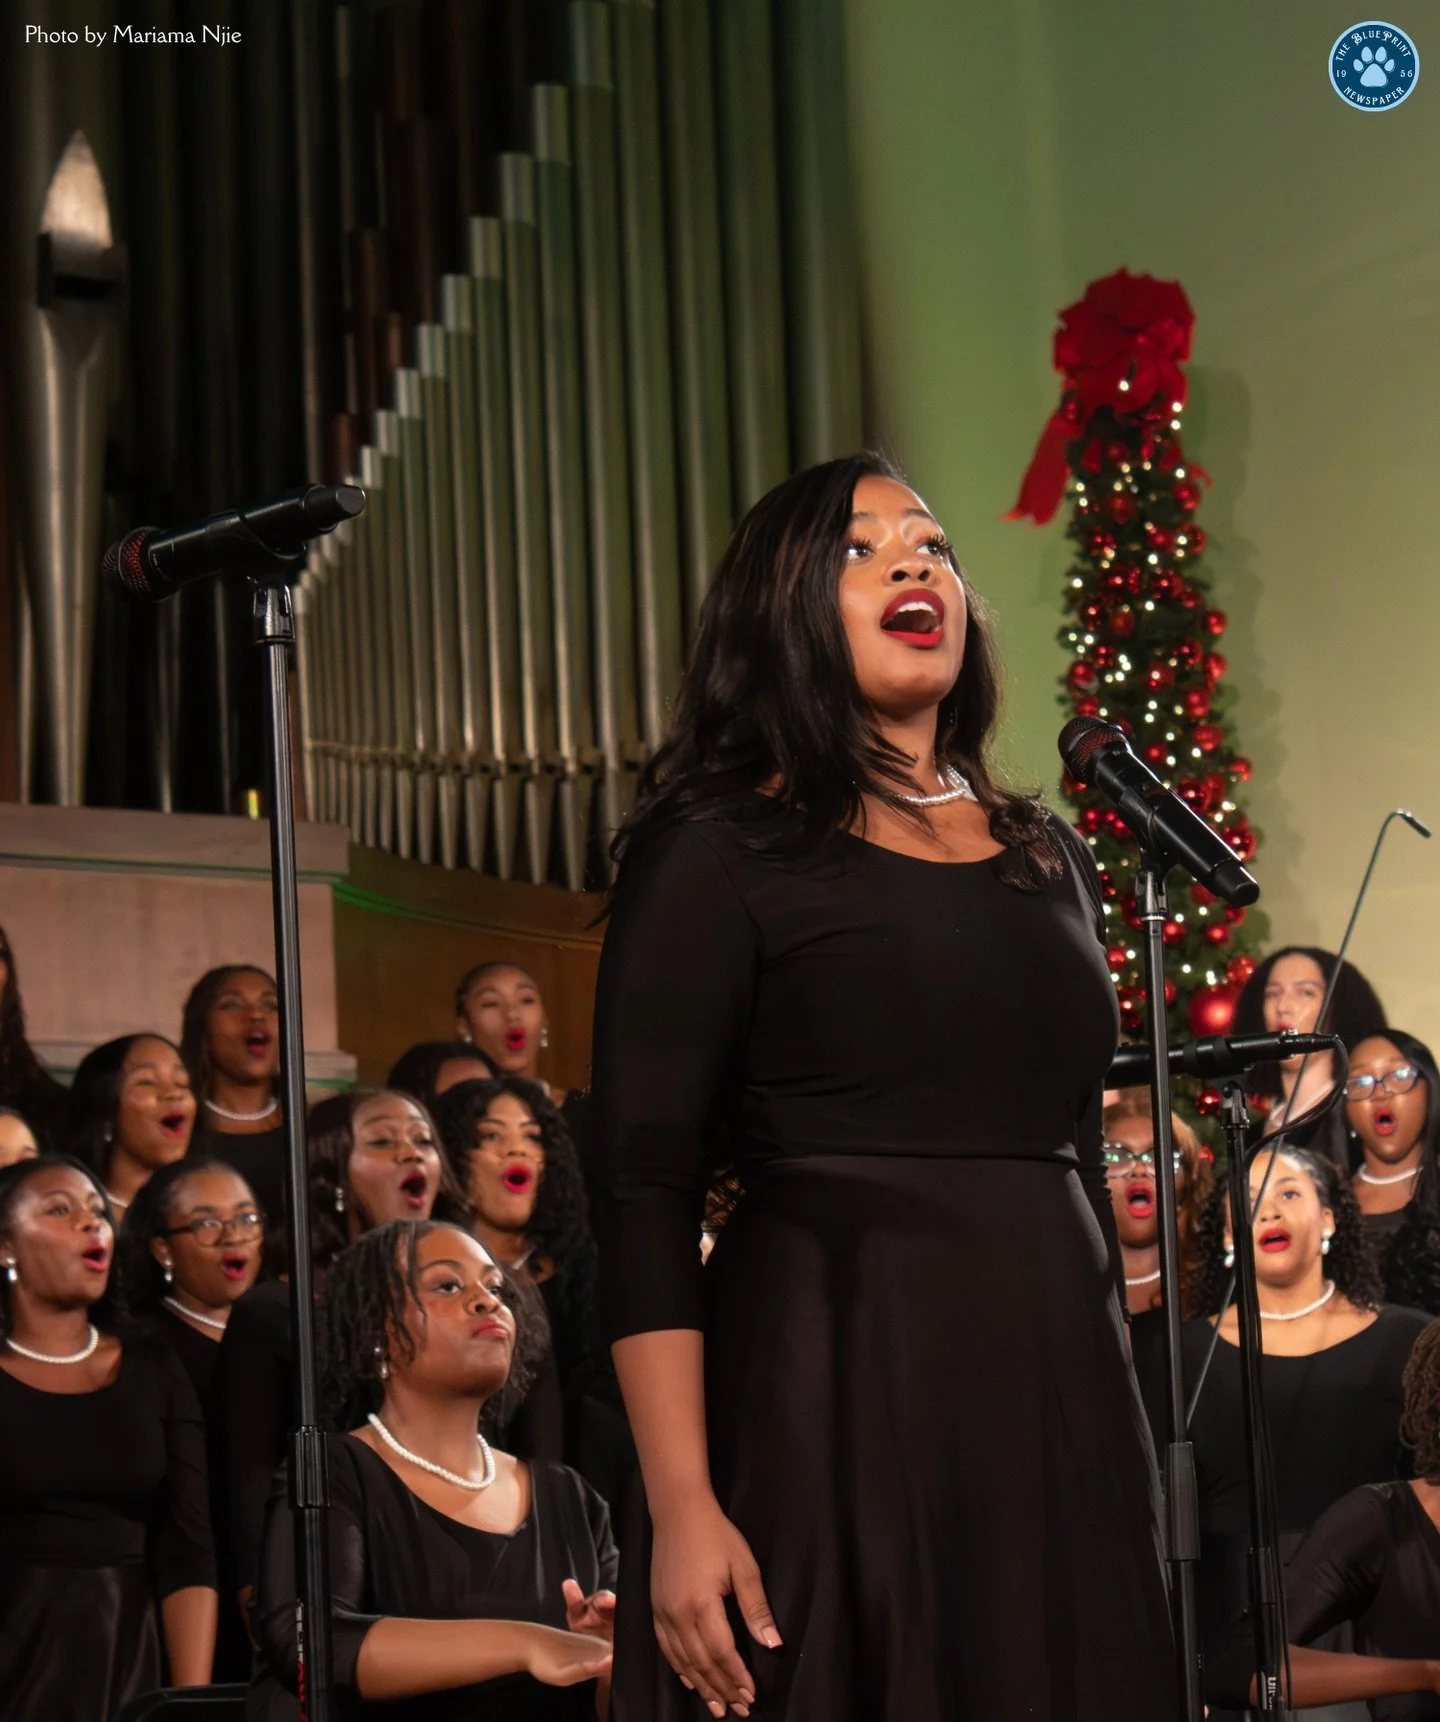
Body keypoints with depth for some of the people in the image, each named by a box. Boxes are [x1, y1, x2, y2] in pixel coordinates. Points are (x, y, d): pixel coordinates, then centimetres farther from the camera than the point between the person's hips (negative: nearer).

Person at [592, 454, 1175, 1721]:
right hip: (831, 1411, -5)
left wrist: (1116, 1422, 17)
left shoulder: (1046, 854, 16)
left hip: (1060, 1408, 6)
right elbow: (644, 1195, -9)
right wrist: (681, 1508, -18)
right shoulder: (720, 847, -3)